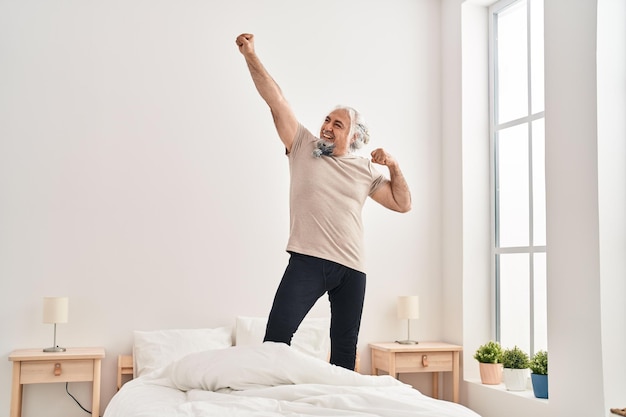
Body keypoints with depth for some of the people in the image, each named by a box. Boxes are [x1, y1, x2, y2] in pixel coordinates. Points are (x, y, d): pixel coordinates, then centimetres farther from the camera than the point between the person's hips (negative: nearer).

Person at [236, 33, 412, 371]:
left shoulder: (366, 169, 14)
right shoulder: (303, 146, 9)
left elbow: (402, 204, 15)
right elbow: (276, 99, 1)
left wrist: (394, 168, 1)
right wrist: (250, 55, -5)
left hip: (351, 269, 3)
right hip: (307, 260, -2)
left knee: (345, 349, 8)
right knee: (277, 333, -15)